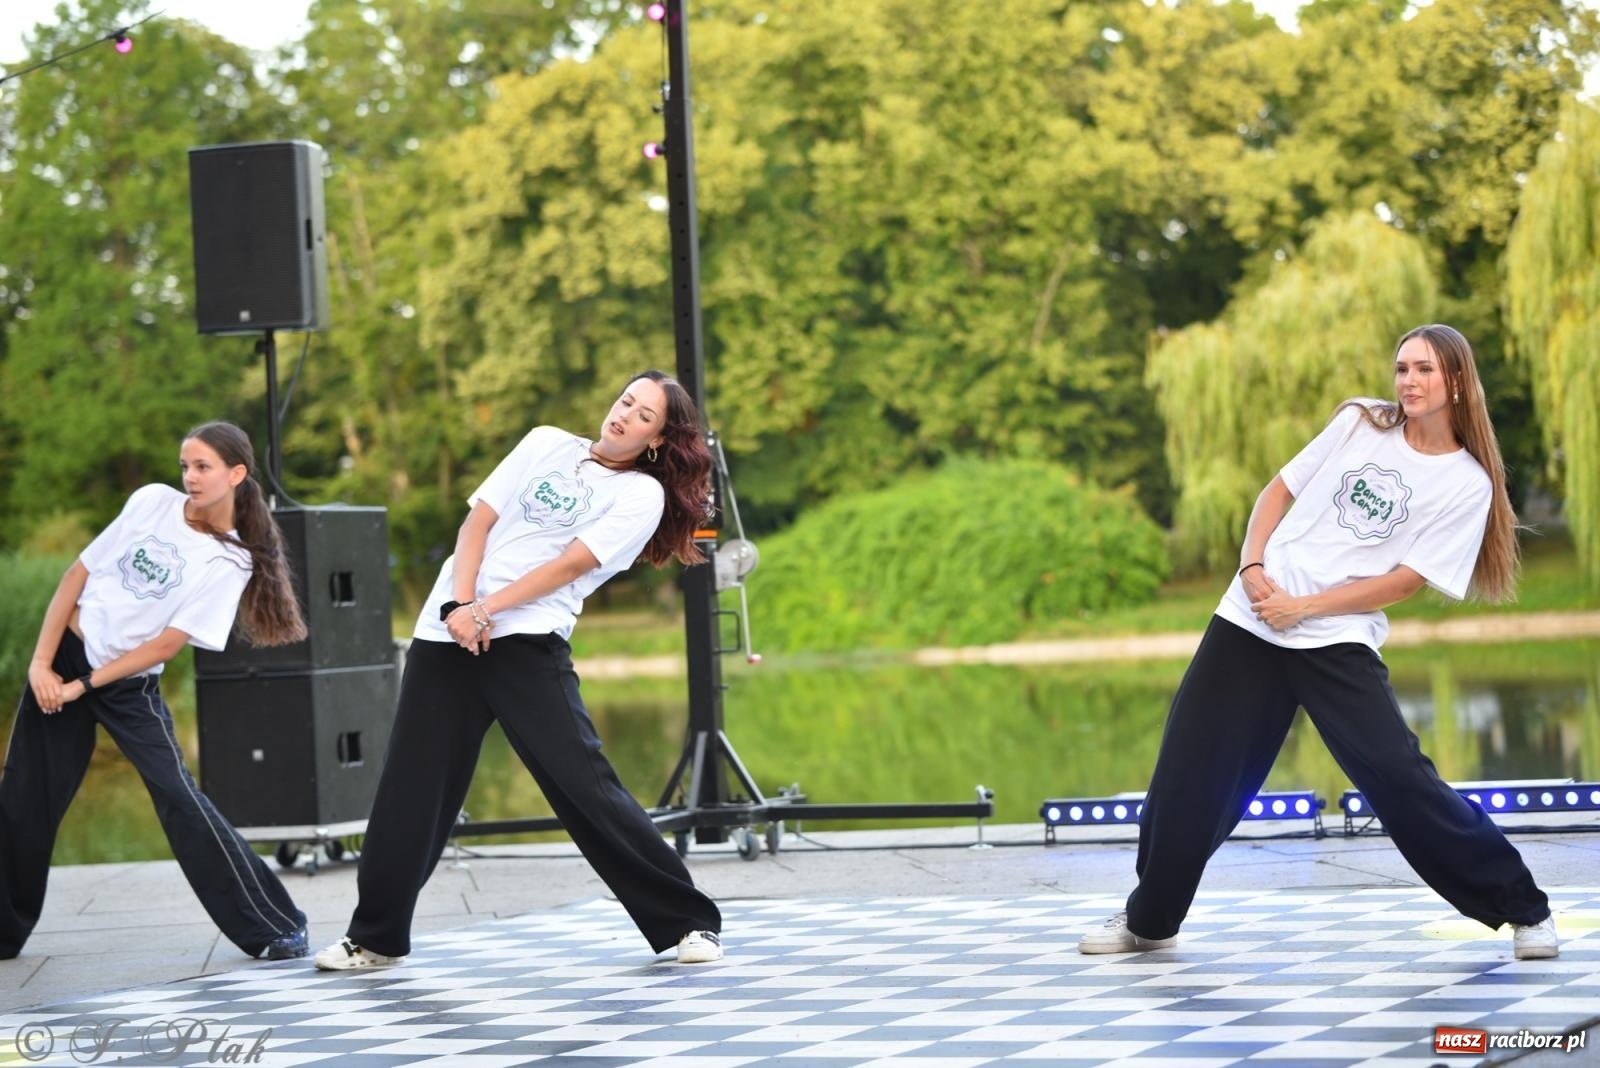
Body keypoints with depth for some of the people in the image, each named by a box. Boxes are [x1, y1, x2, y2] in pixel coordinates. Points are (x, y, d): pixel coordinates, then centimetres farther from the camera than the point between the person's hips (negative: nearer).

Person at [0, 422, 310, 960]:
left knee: (179, 798, -14)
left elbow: (168, 642, -13)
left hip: (130, 684, -3)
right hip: (64, 655, 3)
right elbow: (79, 572, 2)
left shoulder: (230, 562, -9)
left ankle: (277, 928, -9)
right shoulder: (153, 501, -1)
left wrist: (82, 686, -14)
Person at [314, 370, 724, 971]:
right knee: (410, 789, 5)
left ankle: (688, 922, -2)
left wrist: (485, 612, -15)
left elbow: (569, 564, -7)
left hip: (527, 642, -4)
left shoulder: (642, 494, 4)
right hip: (446, 632, 4)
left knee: (583, 782, -12)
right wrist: (458, 605, -7)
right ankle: (375, 938, 20)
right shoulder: (546, 445, 15)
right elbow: (478, 522, 8)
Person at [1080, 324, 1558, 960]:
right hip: (1250, 620, 3)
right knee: (1190, 768, 3)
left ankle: (1521, 909, 1)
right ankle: (1149, 919, 21)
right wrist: (1251, 566, -4)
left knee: (1399, 776, -14)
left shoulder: (1467, 484, -2)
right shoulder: (1360, 422, 8)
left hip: (1339, 640, -3)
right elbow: (1281, 489, 12)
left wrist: (1303, 607, -12)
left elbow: (1406, 580, -7)